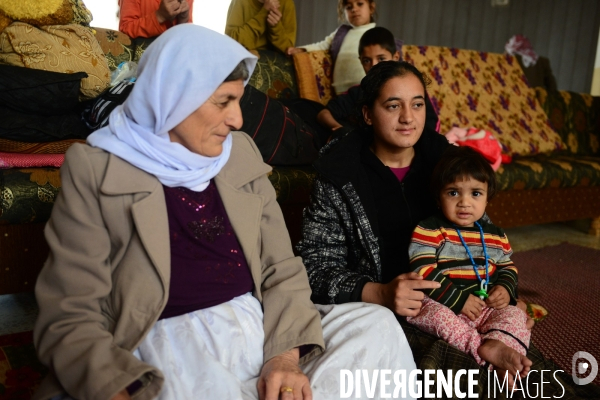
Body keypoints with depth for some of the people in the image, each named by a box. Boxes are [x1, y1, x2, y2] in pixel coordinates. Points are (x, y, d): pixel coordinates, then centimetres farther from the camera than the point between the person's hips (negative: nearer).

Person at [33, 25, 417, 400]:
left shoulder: (241, 154, 8)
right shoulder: (95, 170, -5)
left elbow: (283, 270, 7)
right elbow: (71, 319, -8)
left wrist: (286, 356, -10)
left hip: (262, 329, 5)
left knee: (377, 324, -14)